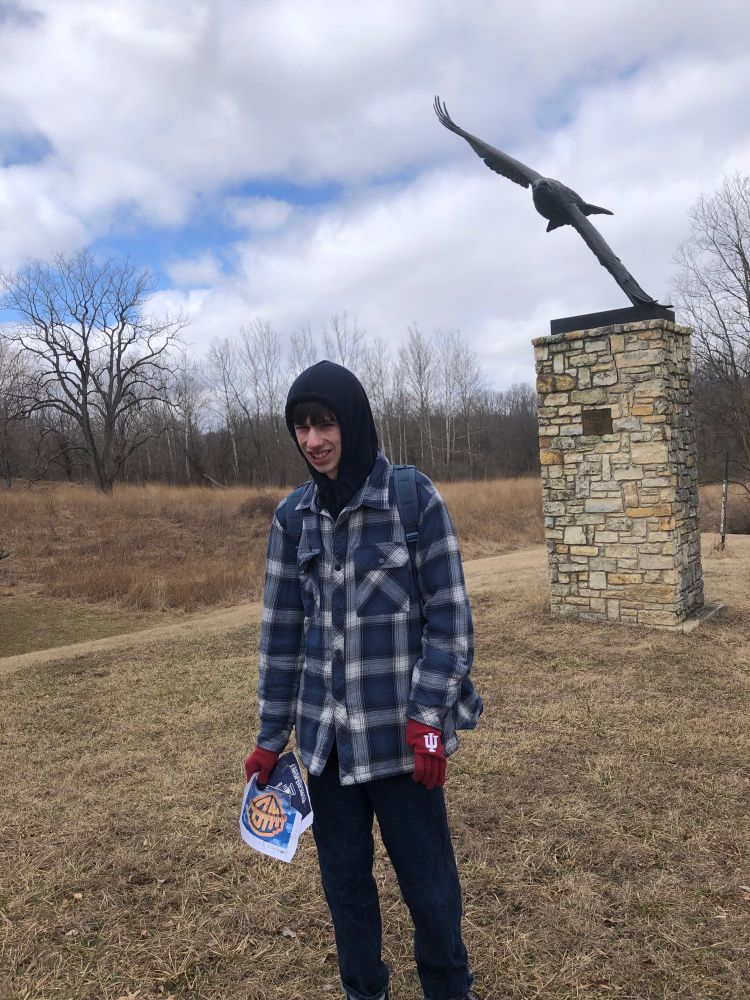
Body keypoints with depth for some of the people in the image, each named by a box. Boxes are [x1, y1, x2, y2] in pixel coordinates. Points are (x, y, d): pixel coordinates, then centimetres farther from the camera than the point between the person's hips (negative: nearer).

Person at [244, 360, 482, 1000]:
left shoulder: (415, 499, -9)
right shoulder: (294, 516, 1)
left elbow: (449, 616, -8)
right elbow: (282, 629, 6)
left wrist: (428, 716, -13)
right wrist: (271, 736, 8)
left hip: (400, 732, -3)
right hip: (326, 733, 4)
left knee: (428, 882, 8)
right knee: (342, 876, 17)